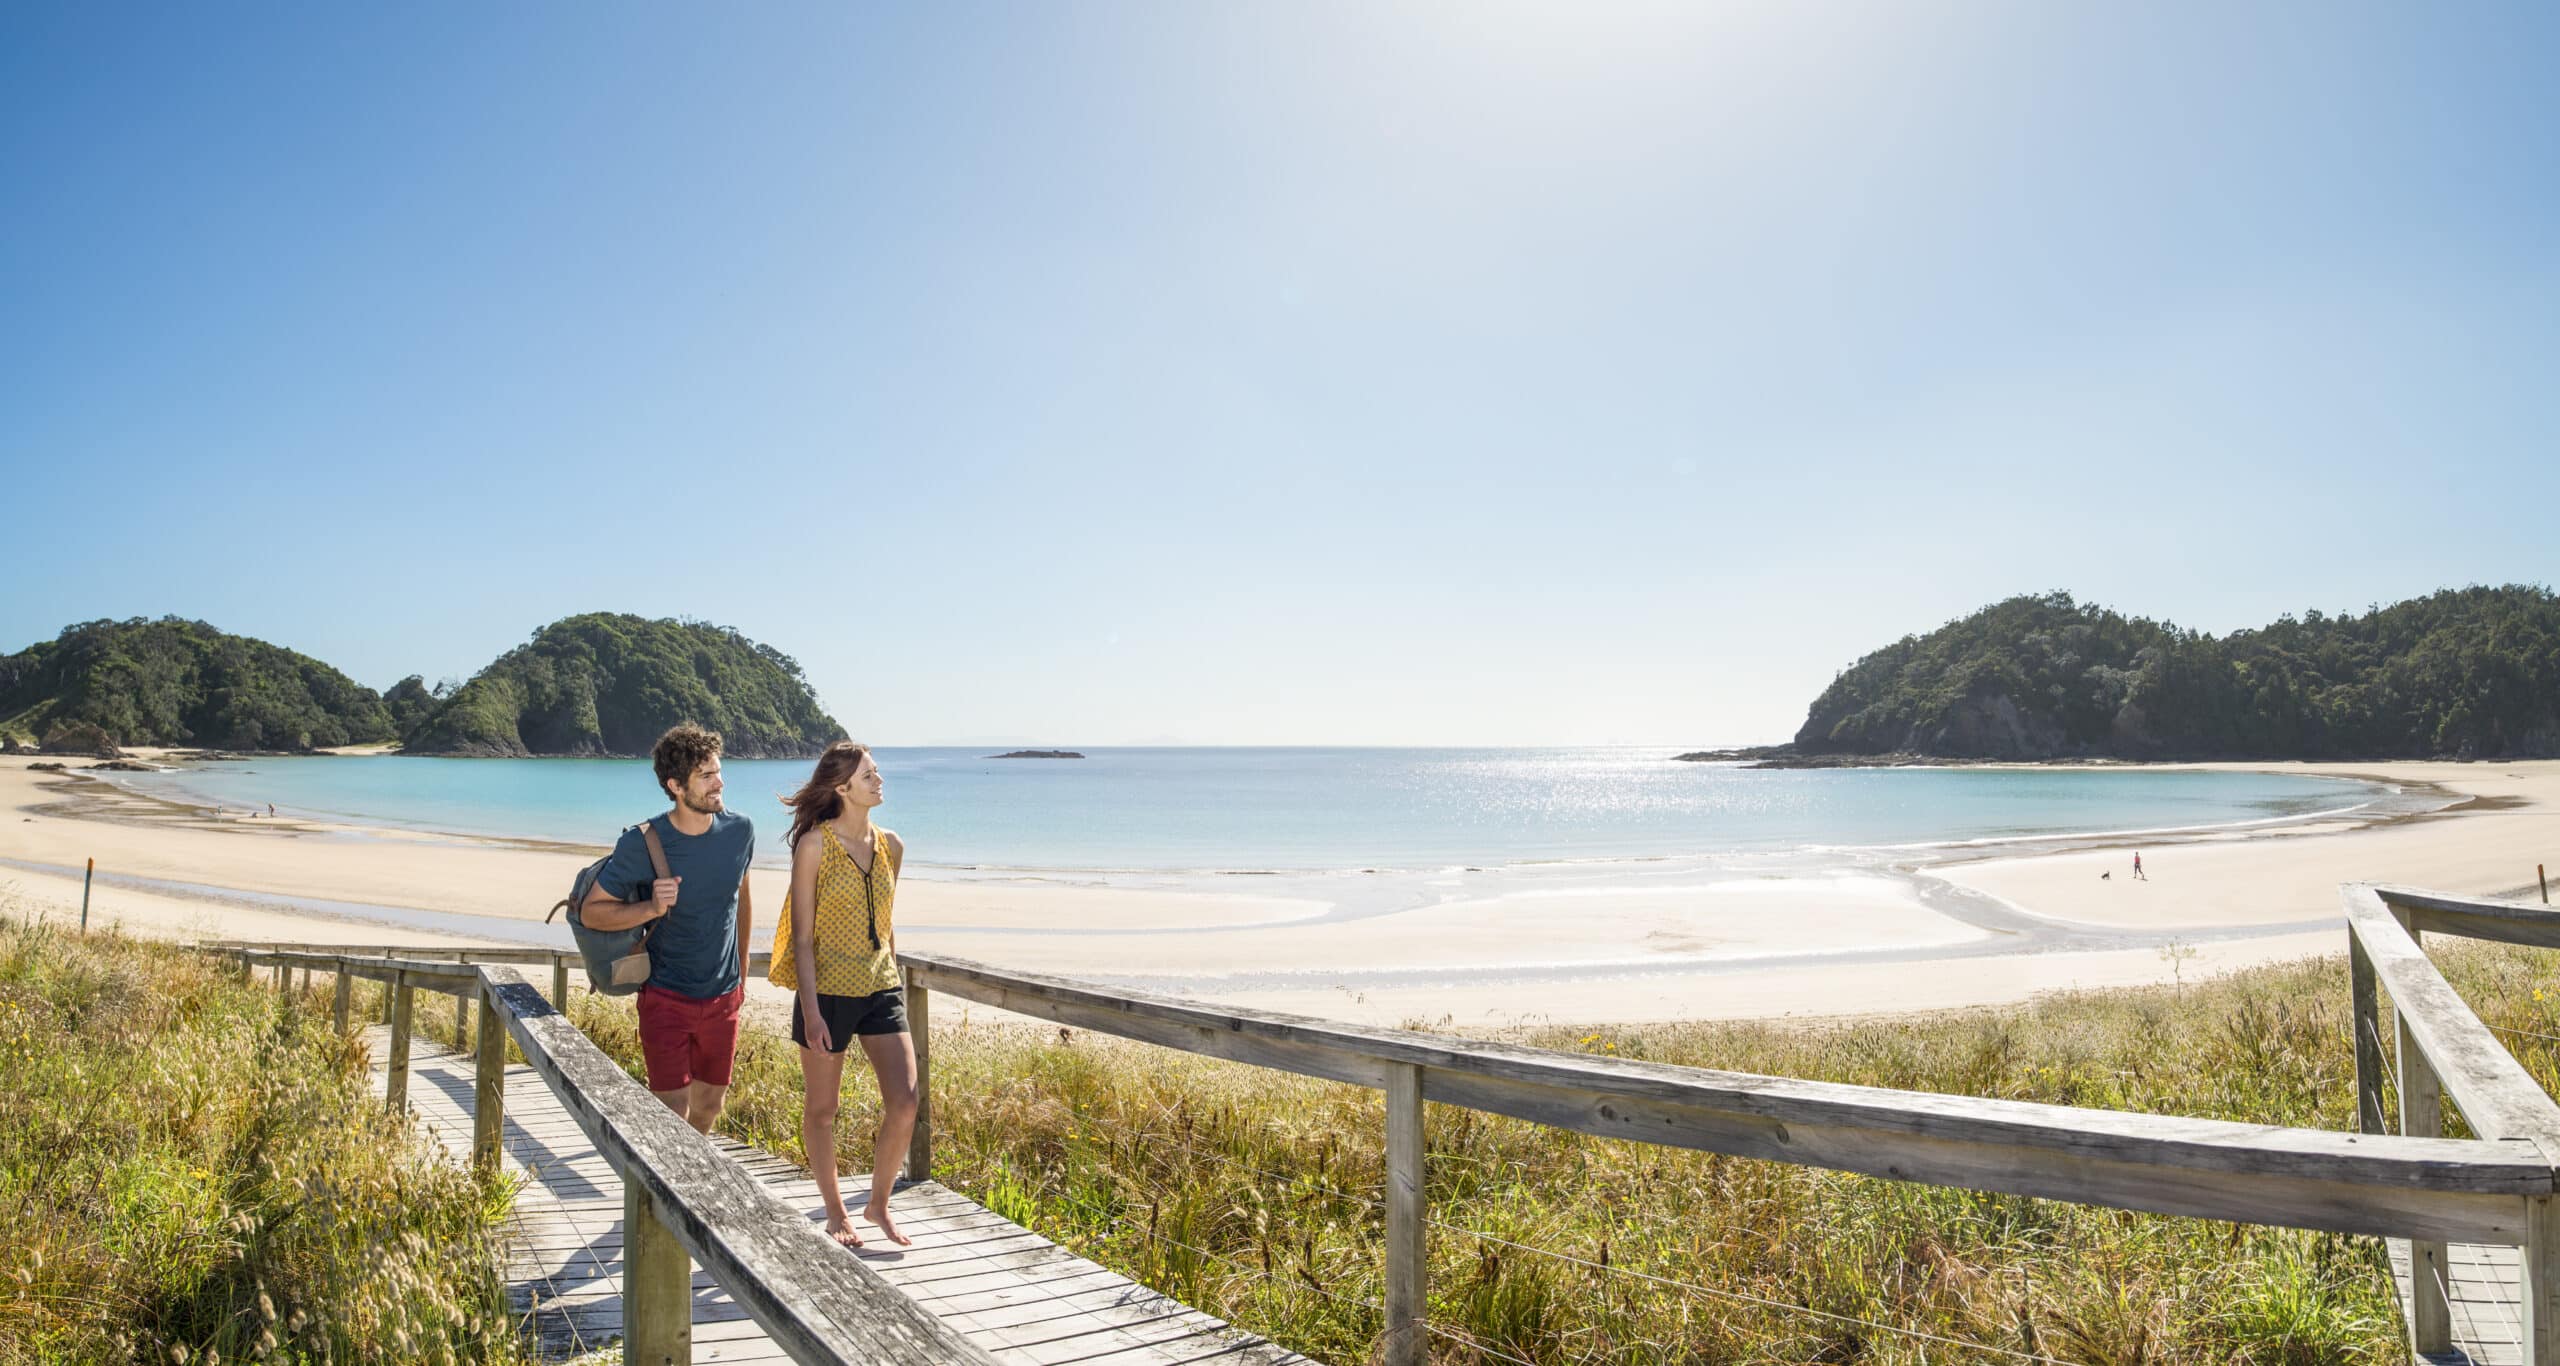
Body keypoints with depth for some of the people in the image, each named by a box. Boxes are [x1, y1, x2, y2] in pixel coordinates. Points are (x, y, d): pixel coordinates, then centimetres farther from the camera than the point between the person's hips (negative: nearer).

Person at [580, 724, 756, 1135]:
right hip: (666, 998, -4)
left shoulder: (739, 830, -5)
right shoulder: (642, 843, -17)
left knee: (710, 1104, 16)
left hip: (723, 996, 4)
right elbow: (591, 912, -8)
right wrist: (651, 908, -26)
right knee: (672, 1115, -6)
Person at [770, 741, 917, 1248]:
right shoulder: (815, 844, -10)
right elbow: (801, 934, -10)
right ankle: (835, 1213, 28)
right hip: (829, 991, -4)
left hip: (882, 990, 4)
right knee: (822, 1109, 10)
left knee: (904, 1103, -4)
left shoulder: (891, 846, 5)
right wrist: (810, 1010, -14)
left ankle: (879, 1204, 18)